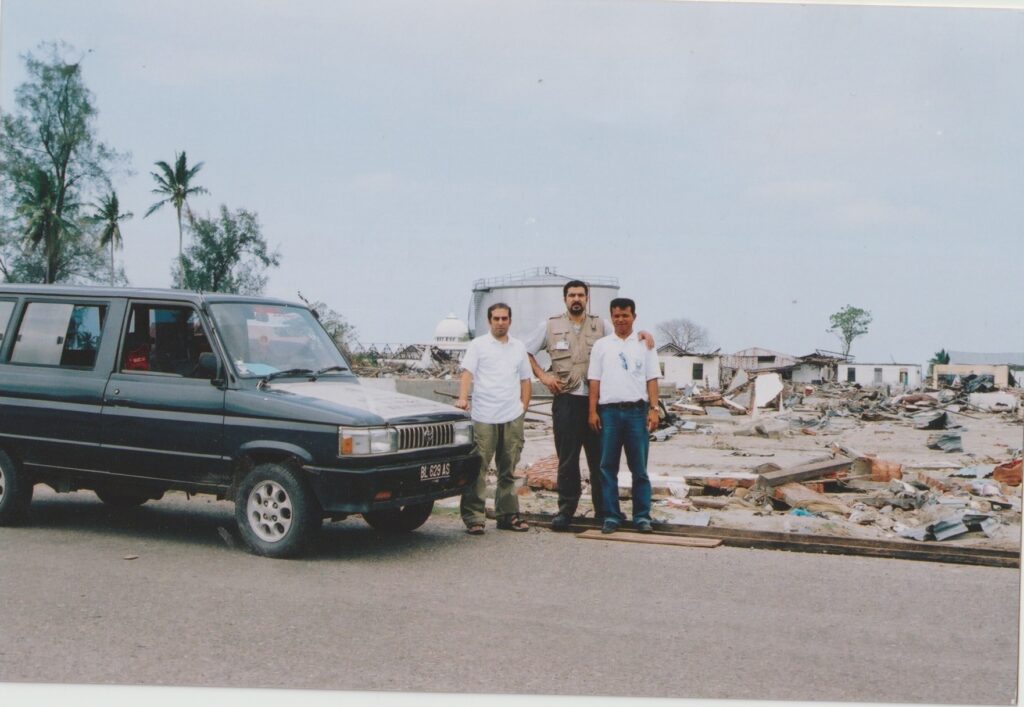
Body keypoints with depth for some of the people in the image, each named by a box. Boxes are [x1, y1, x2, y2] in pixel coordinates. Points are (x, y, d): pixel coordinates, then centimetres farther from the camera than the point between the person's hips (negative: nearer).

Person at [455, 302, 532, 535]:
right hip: (484, 417, -4)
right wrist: (462, 398, -24)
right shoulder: (478, 345, 3)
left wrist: (523, 406, 9)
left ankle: (507, 515, 18)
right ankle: (473, 518, -3)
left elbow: (525, 380, 21)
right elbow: (467, 373, -8)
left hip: (512, 417, 4)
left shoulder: (519, 347, 16)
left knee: (508, 470, 11)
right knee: (478, 468, -6)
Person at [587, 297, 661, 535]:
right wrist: (592, 411, 0)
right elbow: (594, 381, 8)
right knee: (608, 467, 2)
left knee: (639, 468, 2)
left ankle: (642, 516, 7)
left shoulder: (644, 345, 10)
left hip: (637, 411, -1)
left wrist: (654, 409, -3)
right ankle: (611, 517, 7)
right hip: (609, 411, 1)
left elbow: (652, 380, 7)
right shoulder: (601, 345, 11)